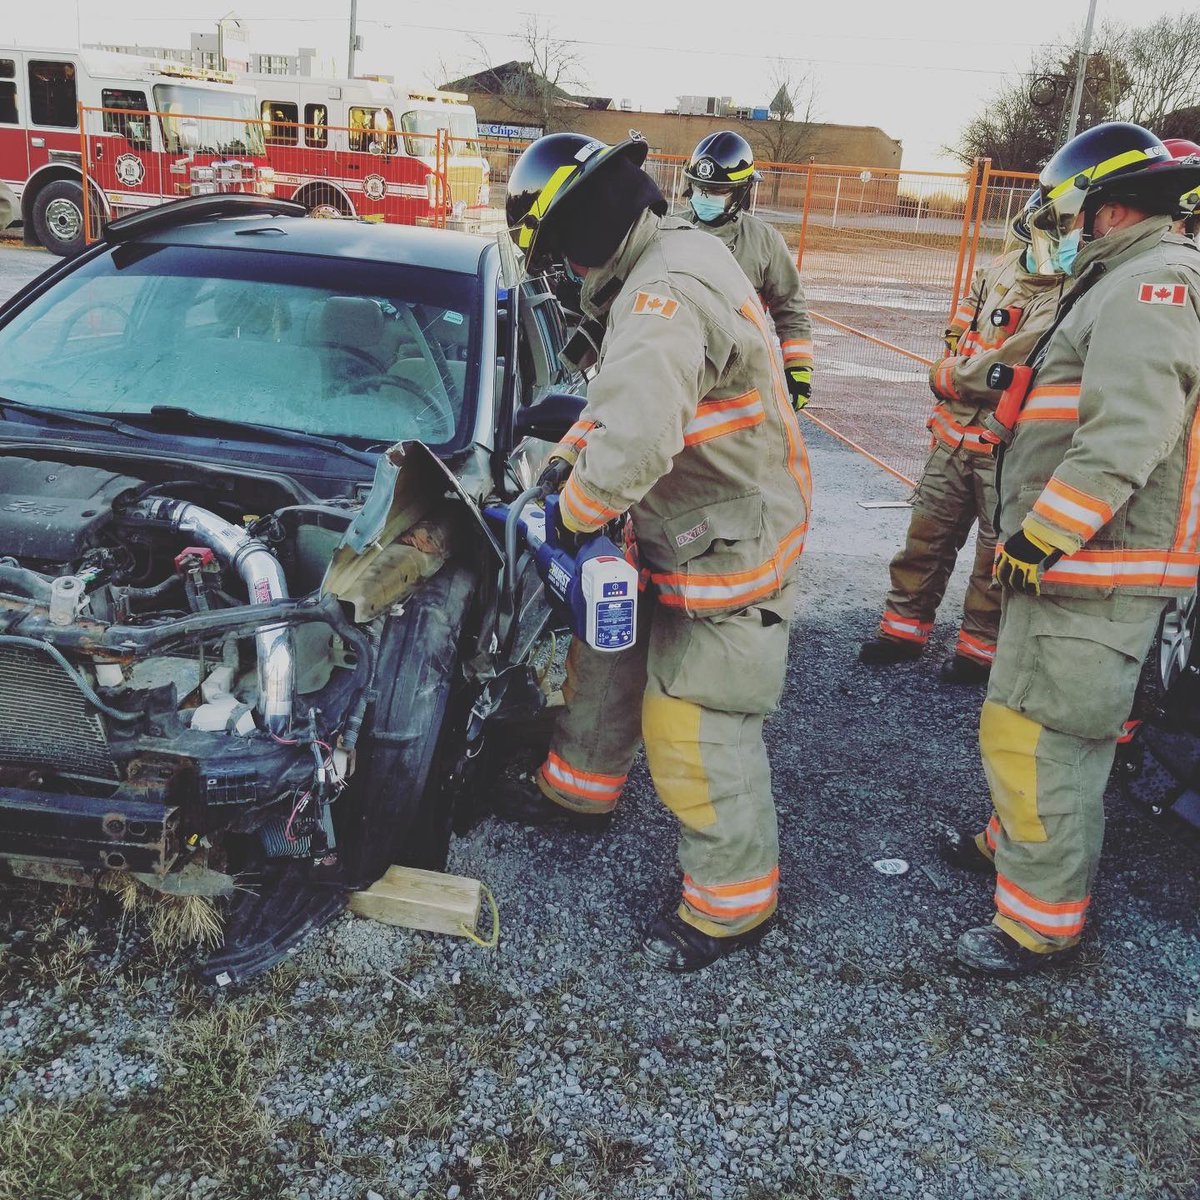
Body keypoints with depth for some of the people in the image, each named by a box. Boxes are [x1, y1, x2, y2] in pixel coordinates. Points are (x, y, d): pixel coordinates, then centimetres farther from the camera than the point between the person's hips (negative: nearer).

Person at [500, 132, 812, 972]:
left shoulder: (668, 295, -28)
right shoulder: (671, 261, 9)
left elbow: (635, 442, -39)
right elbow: (625, 394, 18)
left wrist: (575, 509, -21)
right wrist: (568, 454, 5)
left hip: (731, 542, -10)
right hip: (676, 528, 10)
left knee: (700, 728, -2)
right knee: (606, 653, 23)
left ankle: (732, 907, 16)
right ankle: (580, 787, 46)